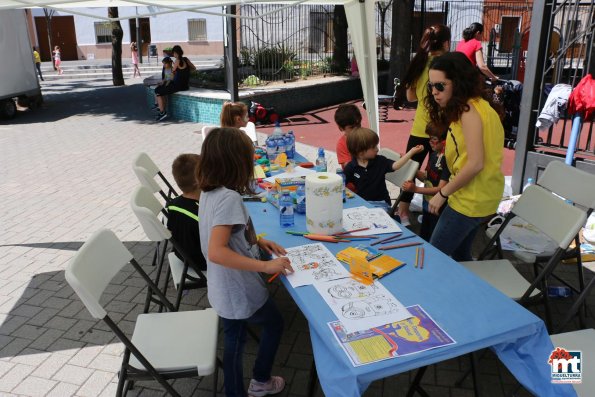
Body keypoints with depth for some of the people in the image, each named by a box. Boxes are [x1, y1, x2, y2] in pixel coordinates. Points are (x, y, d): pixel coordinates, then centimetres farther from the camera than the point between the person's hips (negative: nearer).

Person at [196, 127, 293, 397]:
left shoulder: (209, 192, 0)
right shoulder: (229, 197, -28)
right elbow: (216, 252, -34)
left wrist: (257, 241, 7)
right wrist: (266, 266, -29)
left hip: (226, 290, 7)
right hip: (240, 291, -7)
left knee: (234, 340, 22)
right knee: (274, 324, 20)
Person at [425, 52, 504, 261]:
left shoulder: (469, 110, -17)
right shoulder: (476, 105, 10)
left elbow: (475, 163, -24)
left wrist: (442, 194, -15)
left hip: (471, 200, -9)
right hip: (478, 197, 9)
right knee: (460, 255, 21)